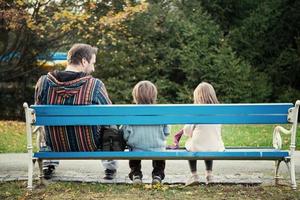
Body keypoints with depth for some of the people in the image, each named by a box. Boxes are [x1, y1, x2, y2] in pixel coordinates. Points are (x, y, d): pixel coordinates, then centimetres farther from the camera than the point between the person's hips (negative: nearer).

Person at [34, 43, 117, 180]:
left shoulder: (43, 82, -10)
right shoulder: (95, 85, -19)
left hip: (56, 147, 3)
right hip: (89, 148, -2)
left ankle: (48, 164, 32)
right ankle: (110, 167, 30)